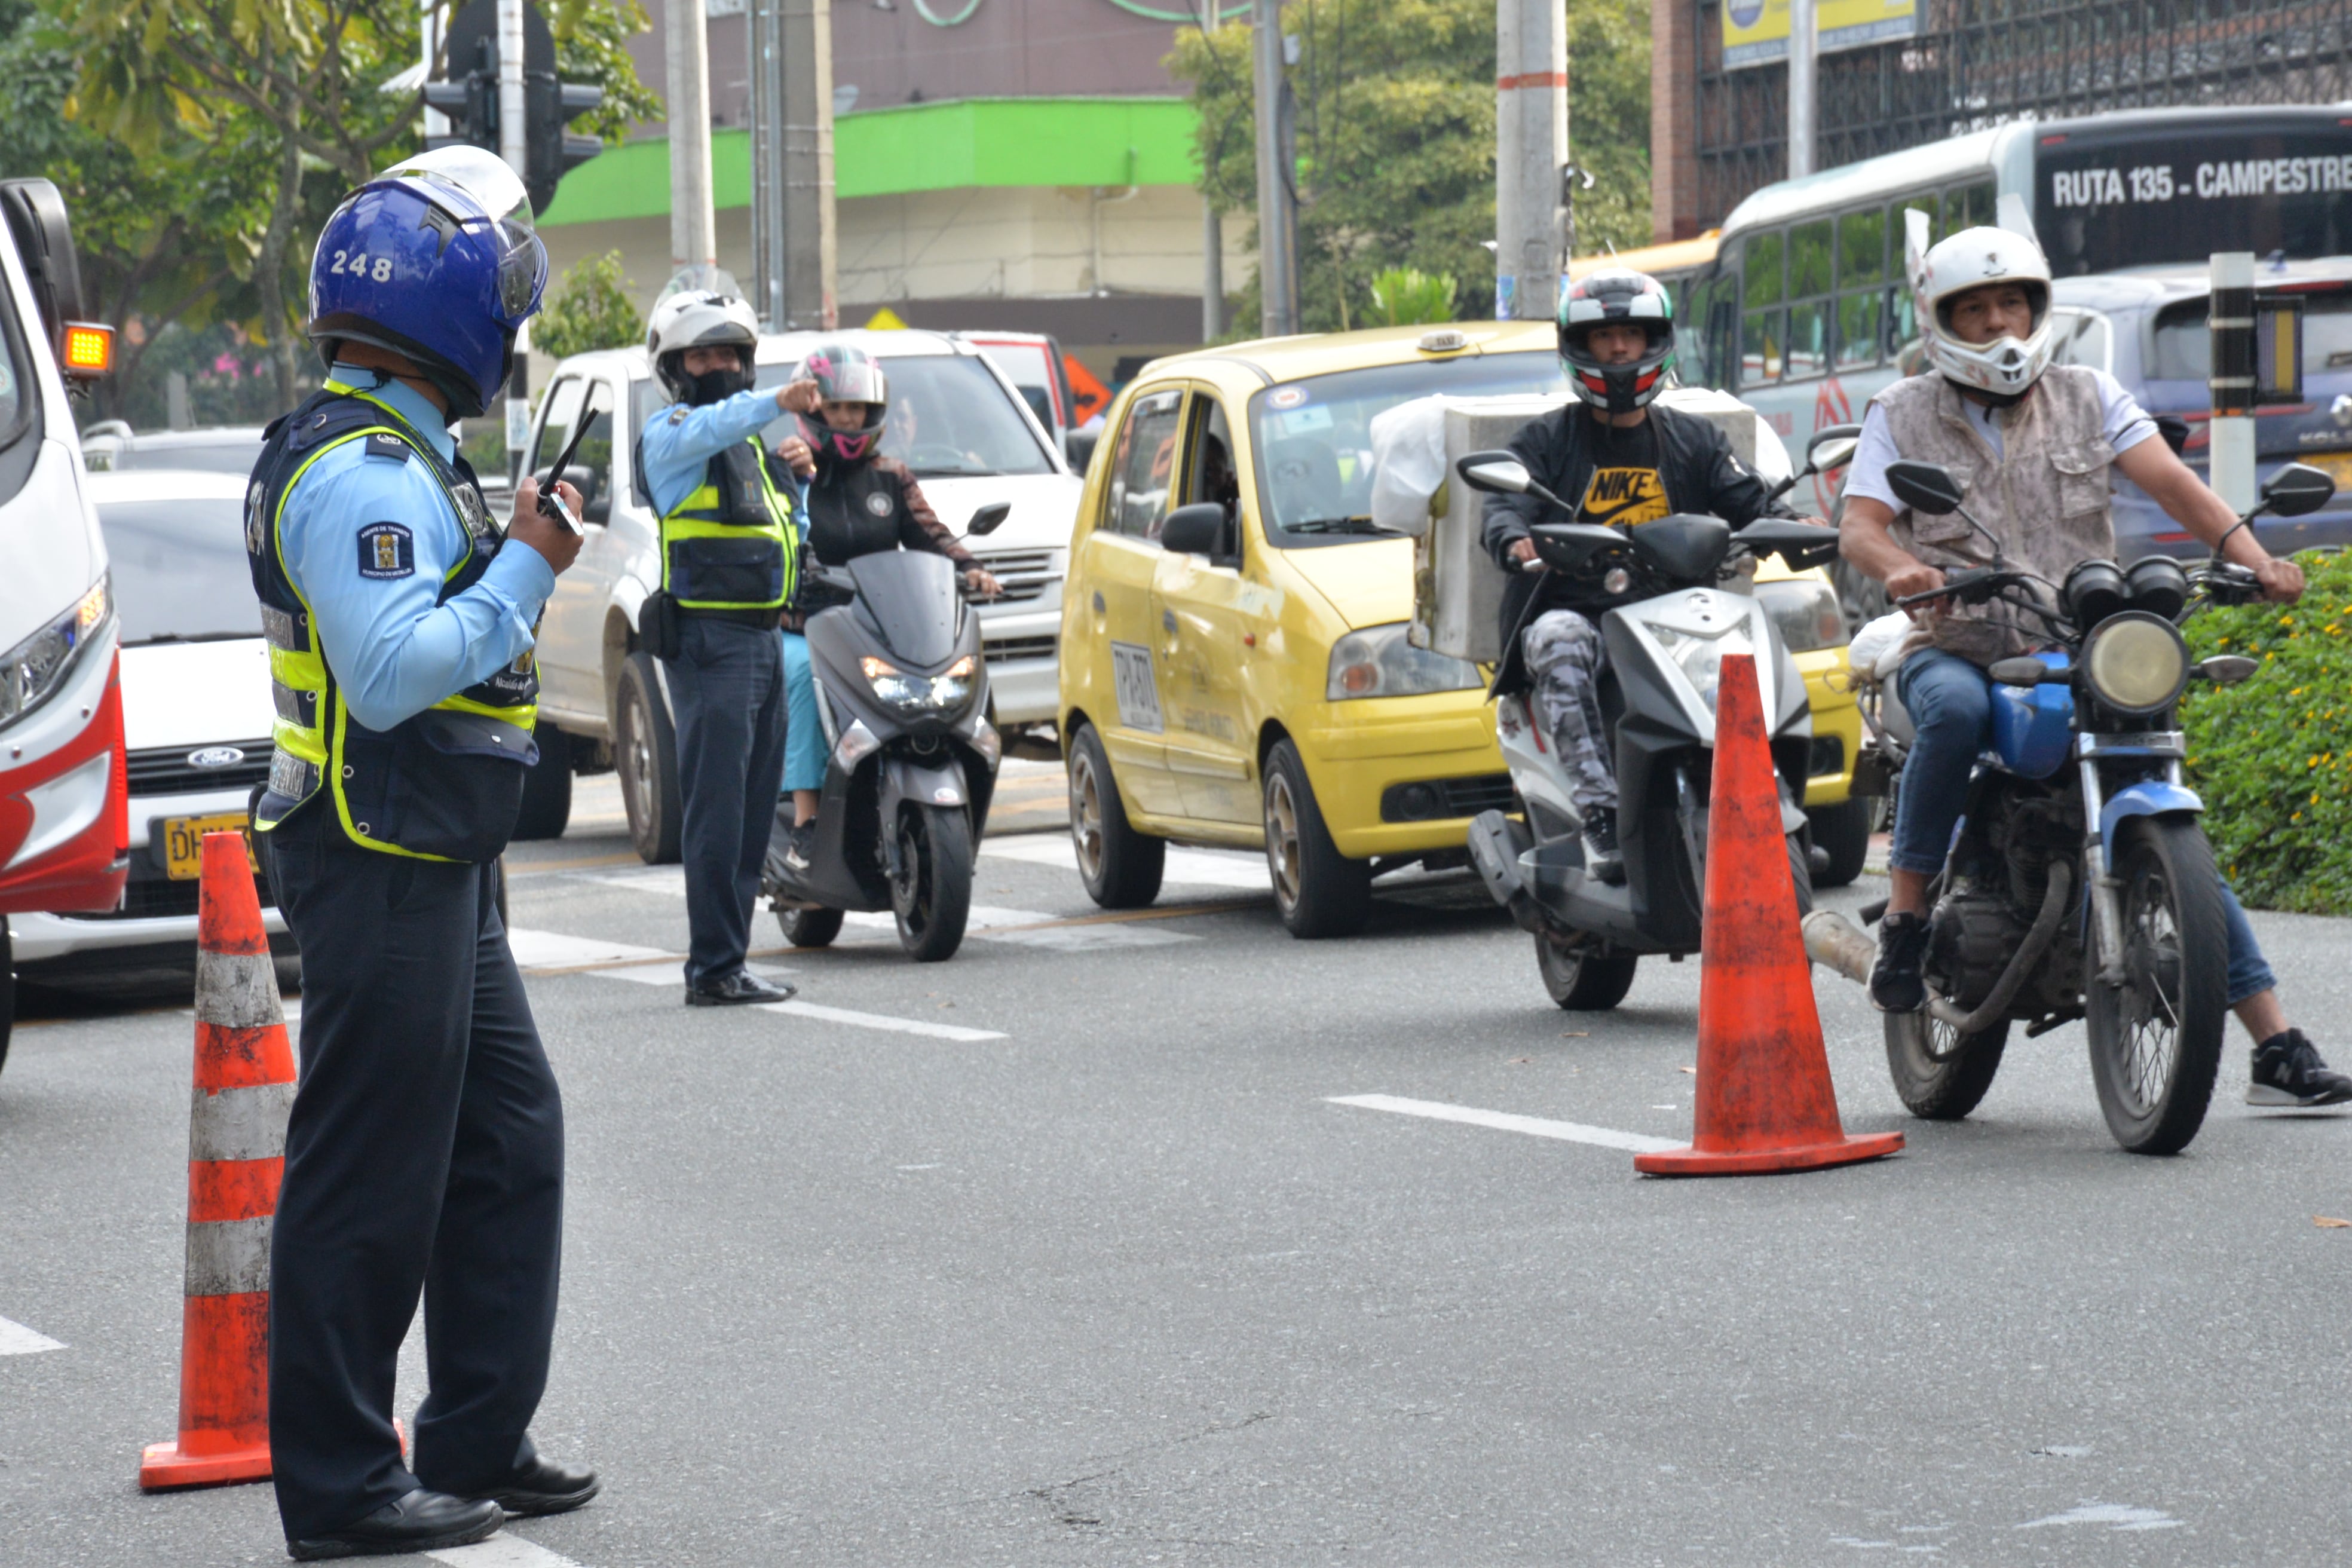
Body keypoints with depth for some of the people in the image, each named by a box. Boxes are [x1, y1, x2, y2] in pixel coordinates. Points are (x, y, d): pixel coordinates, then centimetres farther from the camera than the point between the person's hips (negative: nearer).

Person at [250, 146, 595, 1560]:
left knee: (510, 1144, 16)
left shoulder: (403, 456, 16)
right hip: (383, 868, -11)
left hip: (439, 869, 11)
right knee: (371, 1179, -5)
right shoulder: (360, 474, -18)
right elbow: (391, 674, -28)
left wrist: (524, 553, 13)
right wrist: (528, 569, -19)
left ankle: (479, 1444, 24)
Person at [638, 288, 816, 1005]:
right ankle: (713, 967, -14)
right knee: (718, 809, -12)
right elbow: (709, 429, -29)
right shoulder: (670, 432, -4)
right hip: (709, 640, -9)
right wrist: (775, 403, -43)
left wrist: (795, 484, 13)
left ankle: (725, 961, 16)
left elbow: (785, 537, 32)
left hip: (763, 638, 9)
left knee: (754, 809, 10)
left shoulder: (753, 442, 23)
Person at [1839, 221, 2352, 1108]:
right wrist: (1900, 568, -28)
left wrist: (2253, 558, -18)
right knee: (1955, 708, -39)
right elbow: (1858, 526, -4)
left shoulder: (2086, 397, 10)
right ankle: (1905, 916, -25)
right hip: (1958, 649, -2)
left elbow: (2171, 483, -1)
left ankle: (2277, 1050, -7)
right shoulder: (1902, 416, 8)